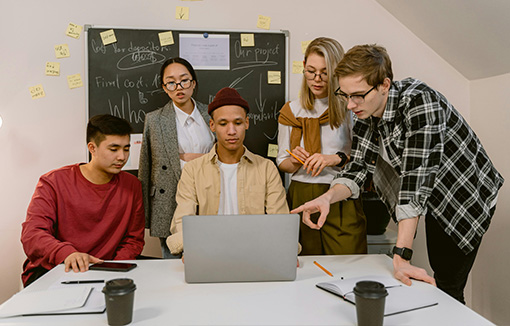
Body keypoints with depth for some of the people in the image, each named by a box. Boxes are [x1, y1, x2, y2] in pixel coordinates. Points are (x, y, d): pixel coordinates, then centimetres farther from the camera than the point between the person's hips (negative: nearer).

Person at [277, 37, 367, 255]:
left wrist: (337, 159, -18)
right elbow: (282, 162, 15)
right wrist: (295, 161, -6)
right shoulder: (291, 111, 9)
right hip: (300, 198, 3)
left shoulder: (349, 108, -1)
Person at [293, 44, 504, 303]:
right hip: (437, 200, 7)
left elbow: (415, 178, -38)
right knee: (437, 273, 16)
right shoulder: (367, 112, -9)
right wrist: (327, 197, -31)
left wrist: (401, 256, -39)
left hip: (467, 197, -7)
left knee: (448, 288, -6)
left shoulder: (419, 102, -33)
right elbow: (357, 167, -10)